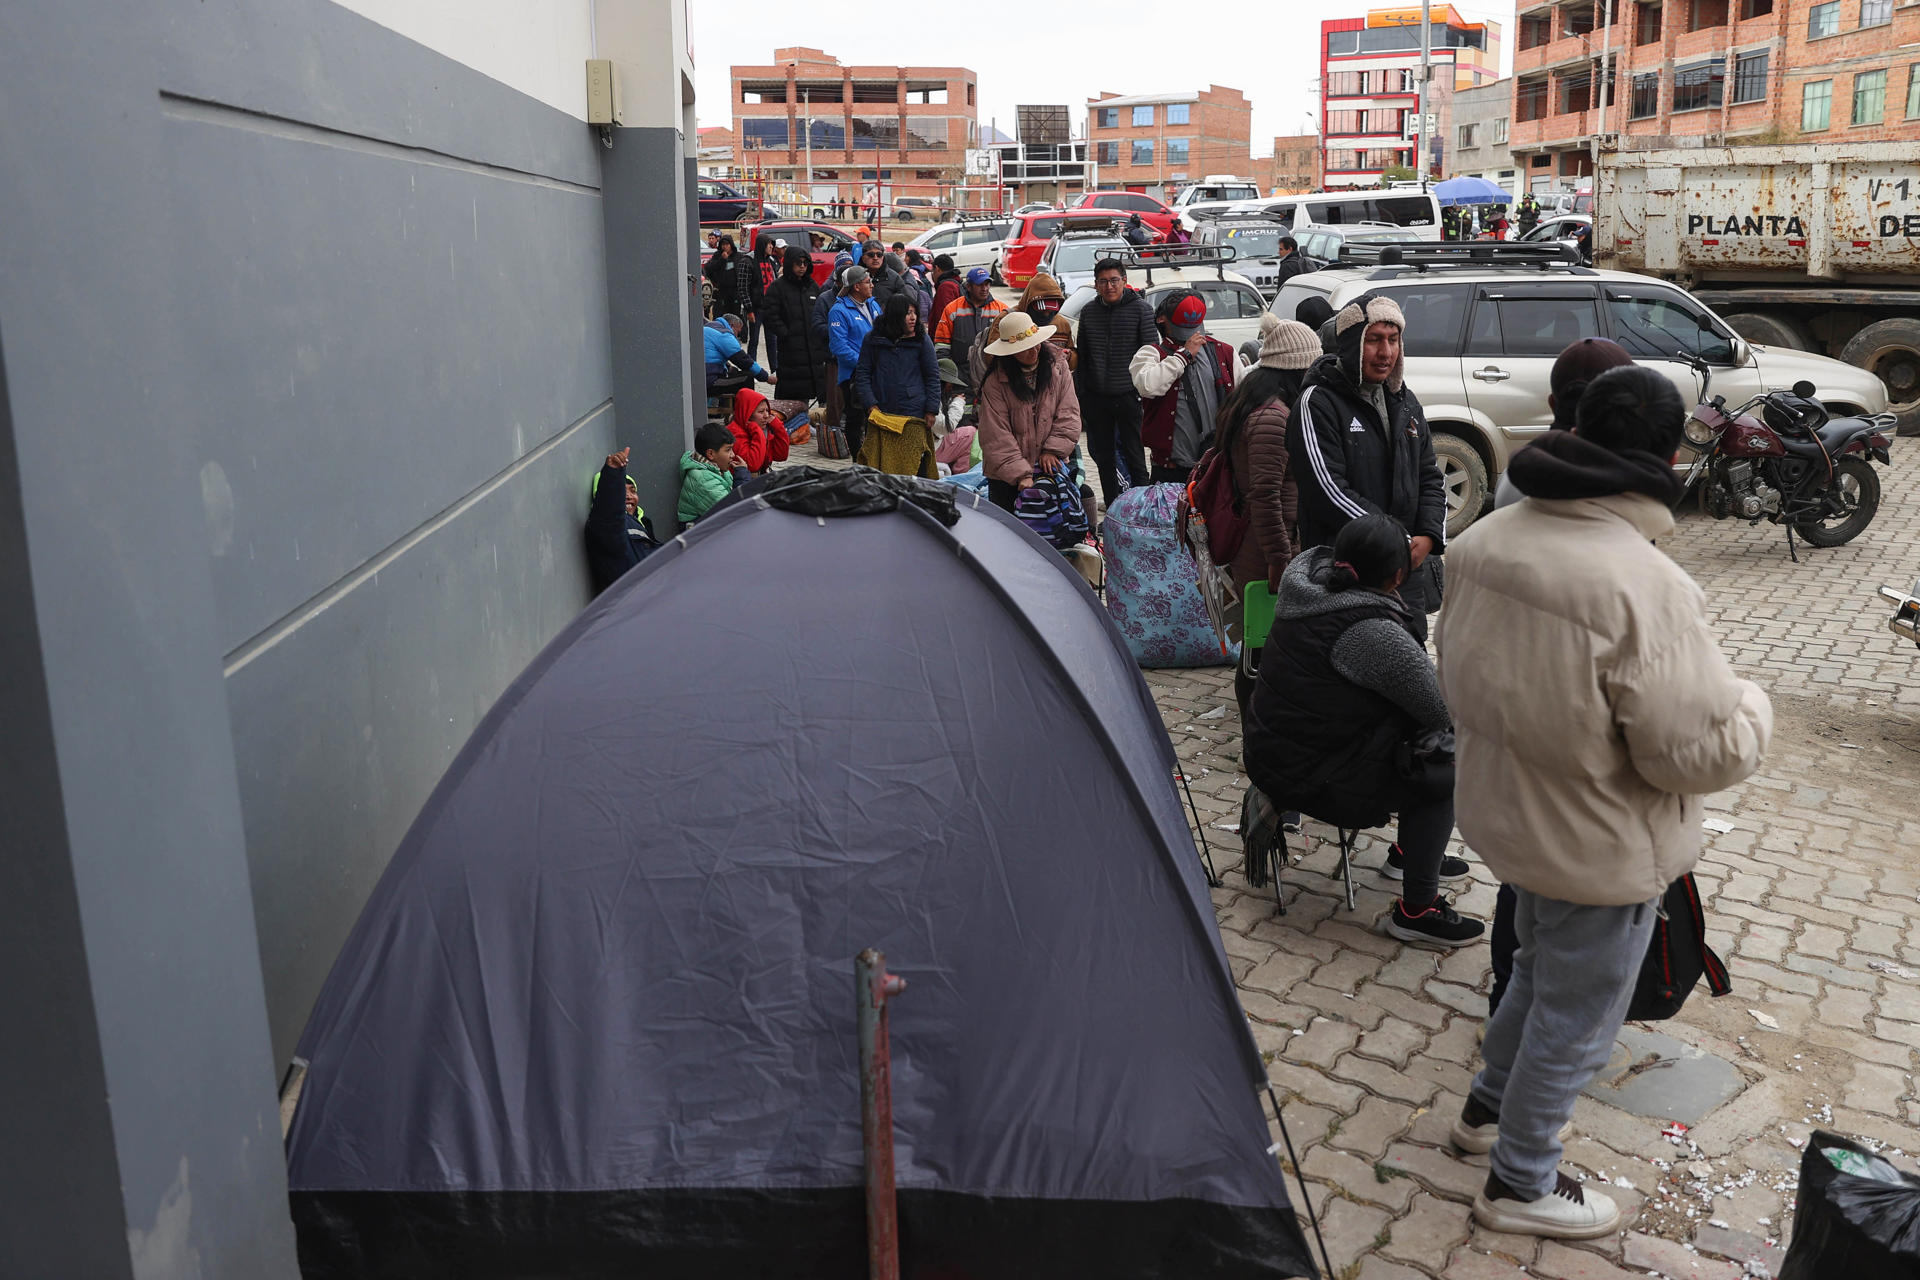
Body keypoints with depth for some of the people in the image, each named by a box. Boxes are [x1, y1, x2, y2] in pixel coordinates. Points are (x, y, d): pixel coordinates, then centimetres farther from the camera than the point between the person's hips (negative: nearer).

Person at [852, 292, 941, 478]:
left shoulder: (922, 341, 4)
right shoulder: (873, 340, 5)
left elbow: (933, 376, 6)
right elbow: (862, 374, 7)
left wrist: (931, 410, 0)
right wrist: (870, 405, -4)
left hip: (913, 415, -1)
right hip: (880, 415, 1)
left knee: (913, 466, -5)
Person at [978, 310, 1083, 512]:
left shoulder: (1057, 366, -1)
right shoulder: (995, 381, -12)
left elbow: (1069, 413, 2)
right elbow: (996, 436, -15)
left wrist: (1053, 450, -10)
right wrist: (1021, 474, -21)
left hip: (1050, 466, 3)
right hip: (1006, 474, -3)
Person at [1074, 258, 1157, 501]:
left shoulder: (1140, 309, -4)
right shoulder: (1089, 312, 9)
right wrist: (1080, 393, 10)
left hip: (1129, 396, -5)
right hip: (1096, 399, 5)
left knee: (1134, 456, -1)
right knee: (1103, 458, 12)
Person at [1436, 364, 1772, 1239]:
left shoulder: (1484, 543, -8)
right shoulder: (1645, 589, -32)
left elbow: (1458, 674, 7)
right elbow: (1701, 754, -26)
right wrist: (1752, 707, -6)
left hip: (1502, 816, 7)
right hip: (1601, 851, -7)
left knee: (1540, 969, 31)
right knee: (1576, 1018, 15)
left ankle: (1487, 1106, 51)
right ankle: (1520, 1185, 34)